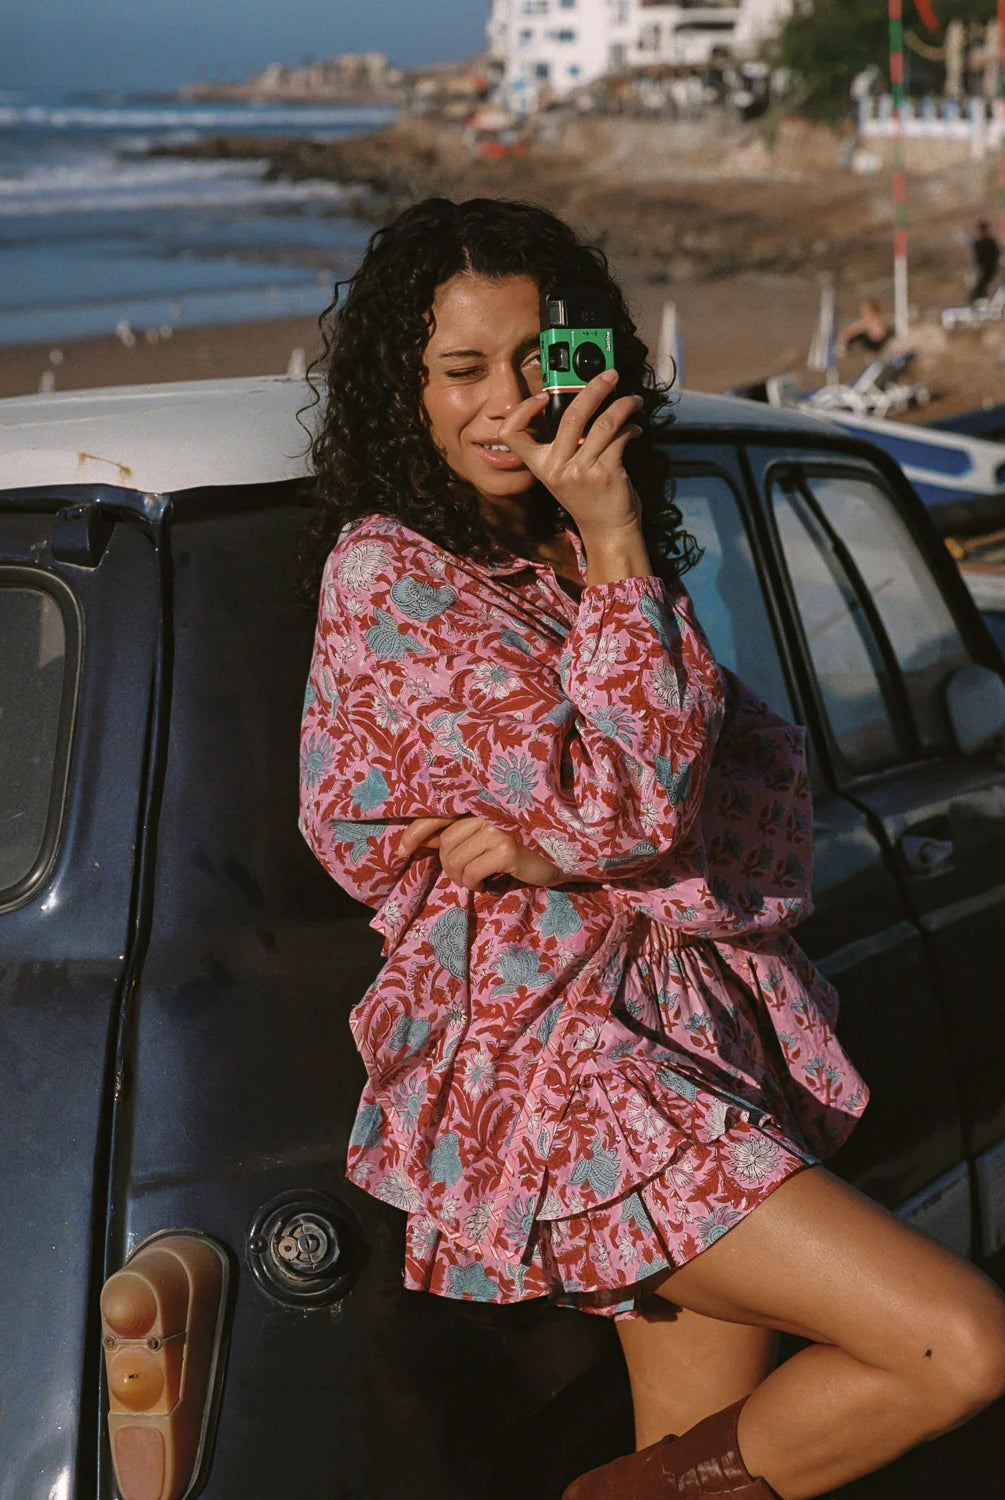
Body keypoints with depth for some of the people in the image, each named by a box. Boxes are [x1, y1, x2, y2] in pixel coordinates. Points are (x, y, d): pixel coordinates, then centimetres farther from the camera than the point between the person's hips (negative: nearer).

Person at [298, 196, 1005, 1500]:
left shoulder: (567, 554, 12)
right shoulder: (386, 575, -10)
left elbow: (765, 775, 1)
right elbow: (634, 802, -17)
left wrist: (560, 846, -14)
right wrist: (612, 540, -17)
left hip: (695, 1025, 7)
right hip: (544, 1060, -7)